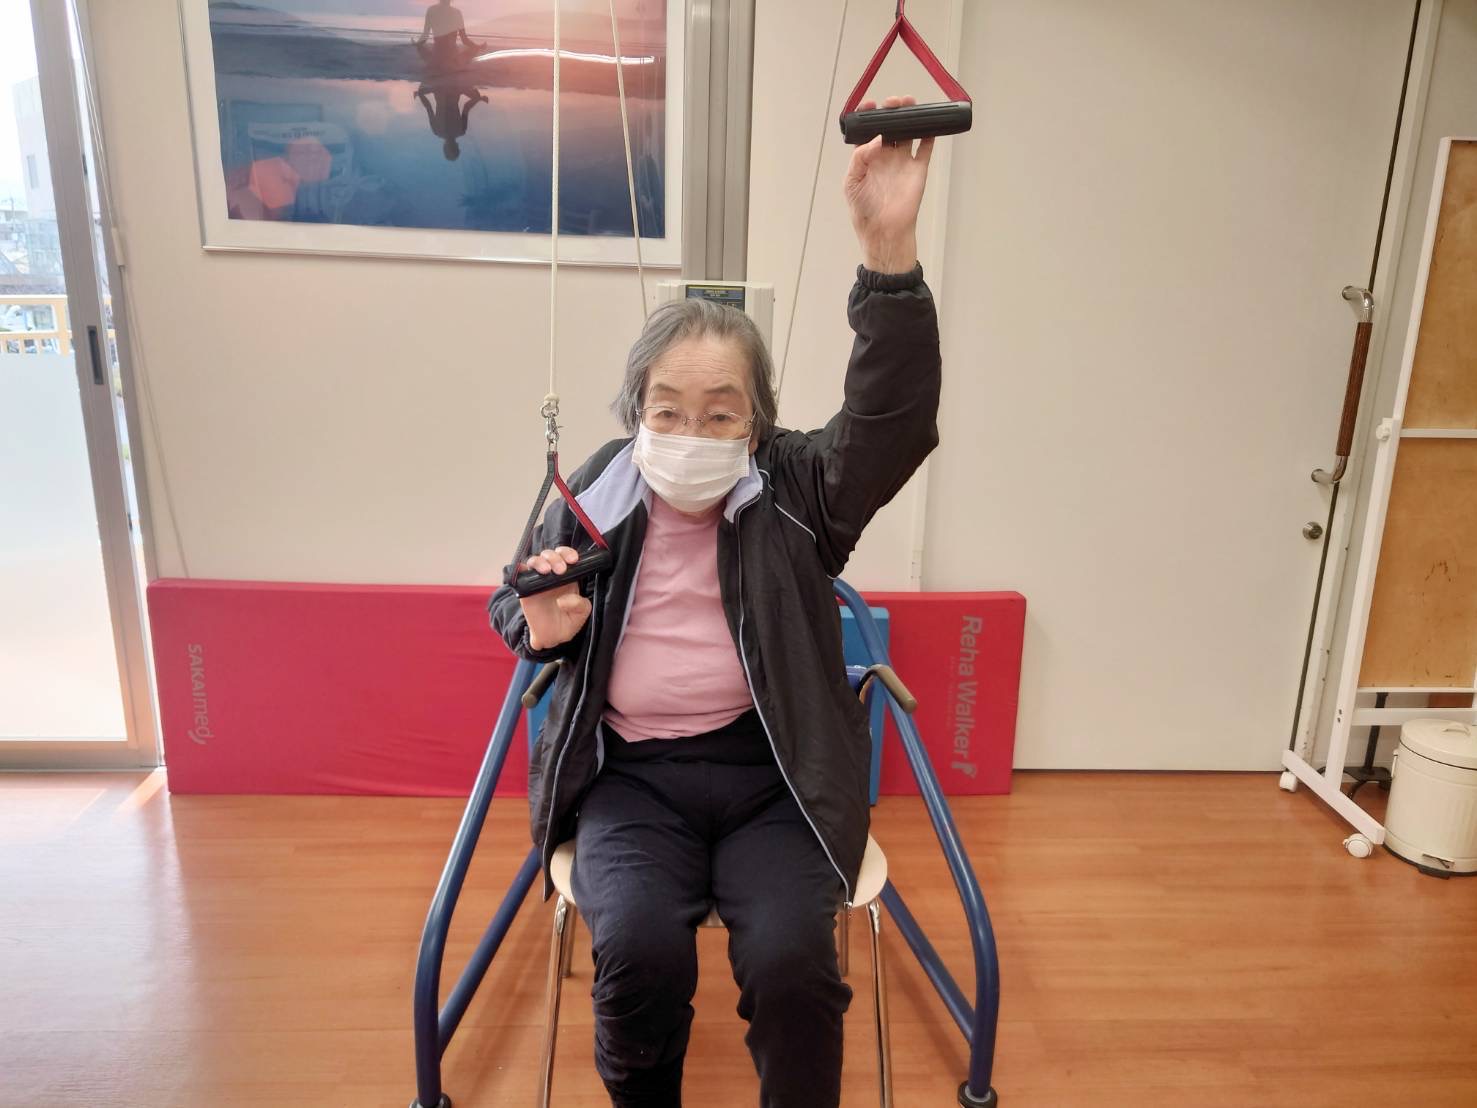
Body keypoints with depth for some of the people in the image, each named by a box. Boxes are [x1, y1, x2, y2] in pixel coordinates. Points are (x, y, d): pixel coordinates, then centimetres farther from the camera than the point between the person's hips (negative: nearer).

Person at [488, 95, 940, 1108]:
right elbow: (511, 611, 16)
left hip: (776, 772, -1)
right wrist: (545, 627, -10)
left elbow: (897, 419, -24)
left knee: (792, 958, -23)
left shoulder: (797, 489, -5)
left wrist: (890, 248, -37)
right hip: (630, 775, 2)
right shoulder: (594, 494, 1)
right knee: (639, 949, -23)